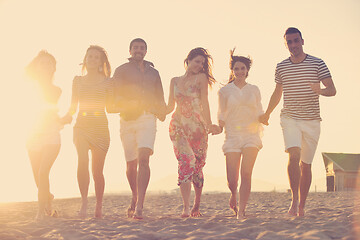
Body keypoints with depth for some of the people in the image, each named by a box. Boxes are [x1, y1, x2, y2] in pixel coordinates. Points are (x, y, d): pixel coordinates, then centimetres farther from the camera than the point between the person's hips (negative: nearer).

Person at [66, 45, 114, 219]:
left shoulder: (106, 82, 9)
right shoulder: (78, 80, 13)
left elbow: (110, 108, 8)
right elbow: (73, 107, 14)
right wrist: (67, 117, -6)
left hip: (100, 127, -1)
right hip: (81, 126, 1)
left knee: (97, 169, 2)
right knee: (83, 160, -23)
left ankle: (99, 207, 16)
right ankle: (84, 202, -18)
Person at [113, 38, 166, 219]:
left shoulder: (153, 72, 22)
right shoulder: (122, 70, 12)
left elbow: (160, 97, 28)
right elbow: (115, 96, -1)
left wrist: (161, 111, 7)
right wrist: (127, 103, -21)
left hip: (147, 118, 0)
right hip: (127, 118, 0)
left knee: (143, 159, -18)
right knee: (131, 164, 4)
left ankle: (139, 206, -24)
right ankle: (135, 198, 30)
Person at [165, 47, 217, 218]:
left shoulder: (201, 78, 5)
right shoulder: (175, 81, 15)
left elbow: (204, 102, -5)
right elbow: (170, 106, 18)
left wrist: (209, 124, -16)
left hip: (197, 126, -1)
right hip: (178, 125, 1)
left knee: (197, 166, 4)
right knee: (185, 162, -15)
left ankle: (197, 205, 22)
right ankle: (186, 207, -19)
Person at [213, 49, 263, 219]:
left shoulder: (254, 90, 11)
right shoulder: (224, 91, 7)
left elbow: (259, 114, 16)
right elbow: (221, 115, 11)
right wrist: (219, 127, -8)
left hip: (251, 135, 1)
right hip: (232, 136, 0)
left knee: (246, 174, -15)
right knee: (232, 180, -6)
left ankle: (241, 210, -8)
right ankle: (234, 194, 30)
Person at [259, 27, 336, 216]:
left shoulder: (317, 64, 1)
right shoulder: (281, 67, 8)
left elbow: (332, 90, -3)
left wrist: (321, 91, -26)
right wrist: (266, 114, 26)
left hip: (312, 120, 0)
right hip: (289, 118, 1)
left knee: (306, 164, 3)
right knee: (294, 154, -23)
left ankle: (302, 205, 13)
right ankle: (294, 199, -24)